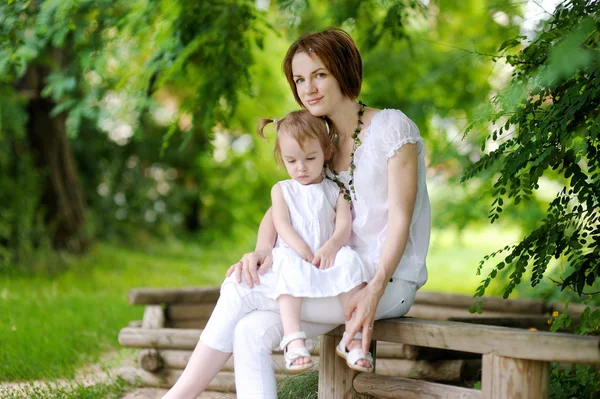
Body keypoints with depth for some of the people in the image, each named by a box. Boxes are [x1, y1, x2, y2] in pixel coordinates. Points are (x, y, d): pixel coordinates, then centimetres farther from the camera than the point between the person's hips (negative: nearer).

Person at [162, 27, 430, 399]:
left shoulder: (392, 127, -8)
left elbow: (400, 219, -13)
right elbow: (280, 209, 9)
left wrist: (374, 290, -26)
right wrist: (262, 251, -14)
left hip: (390, 281, -7)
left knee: (239, 291, -17)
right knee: (251, 332, -19)